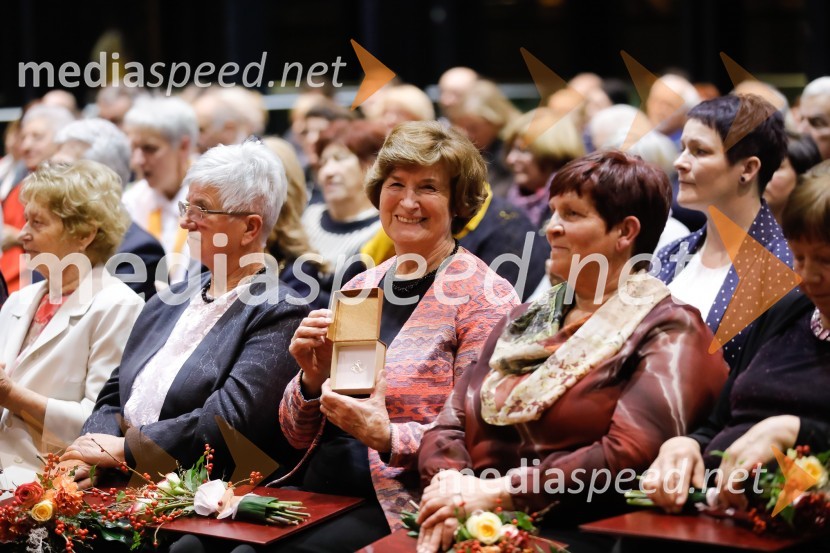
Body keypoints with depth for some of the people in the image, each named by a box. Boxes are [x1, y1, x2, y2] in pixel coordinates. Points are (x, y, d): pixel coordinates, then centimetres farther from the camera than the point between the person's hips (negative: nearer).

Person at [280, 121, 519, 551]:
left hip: (408, 508, -6)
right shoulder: (360, 288, 15)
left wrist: (389, 438, -24)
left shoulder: (484, 297, -3)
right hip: (319, 492, 6)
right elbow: (298, 435, 16)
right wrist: (312, 378, -4)